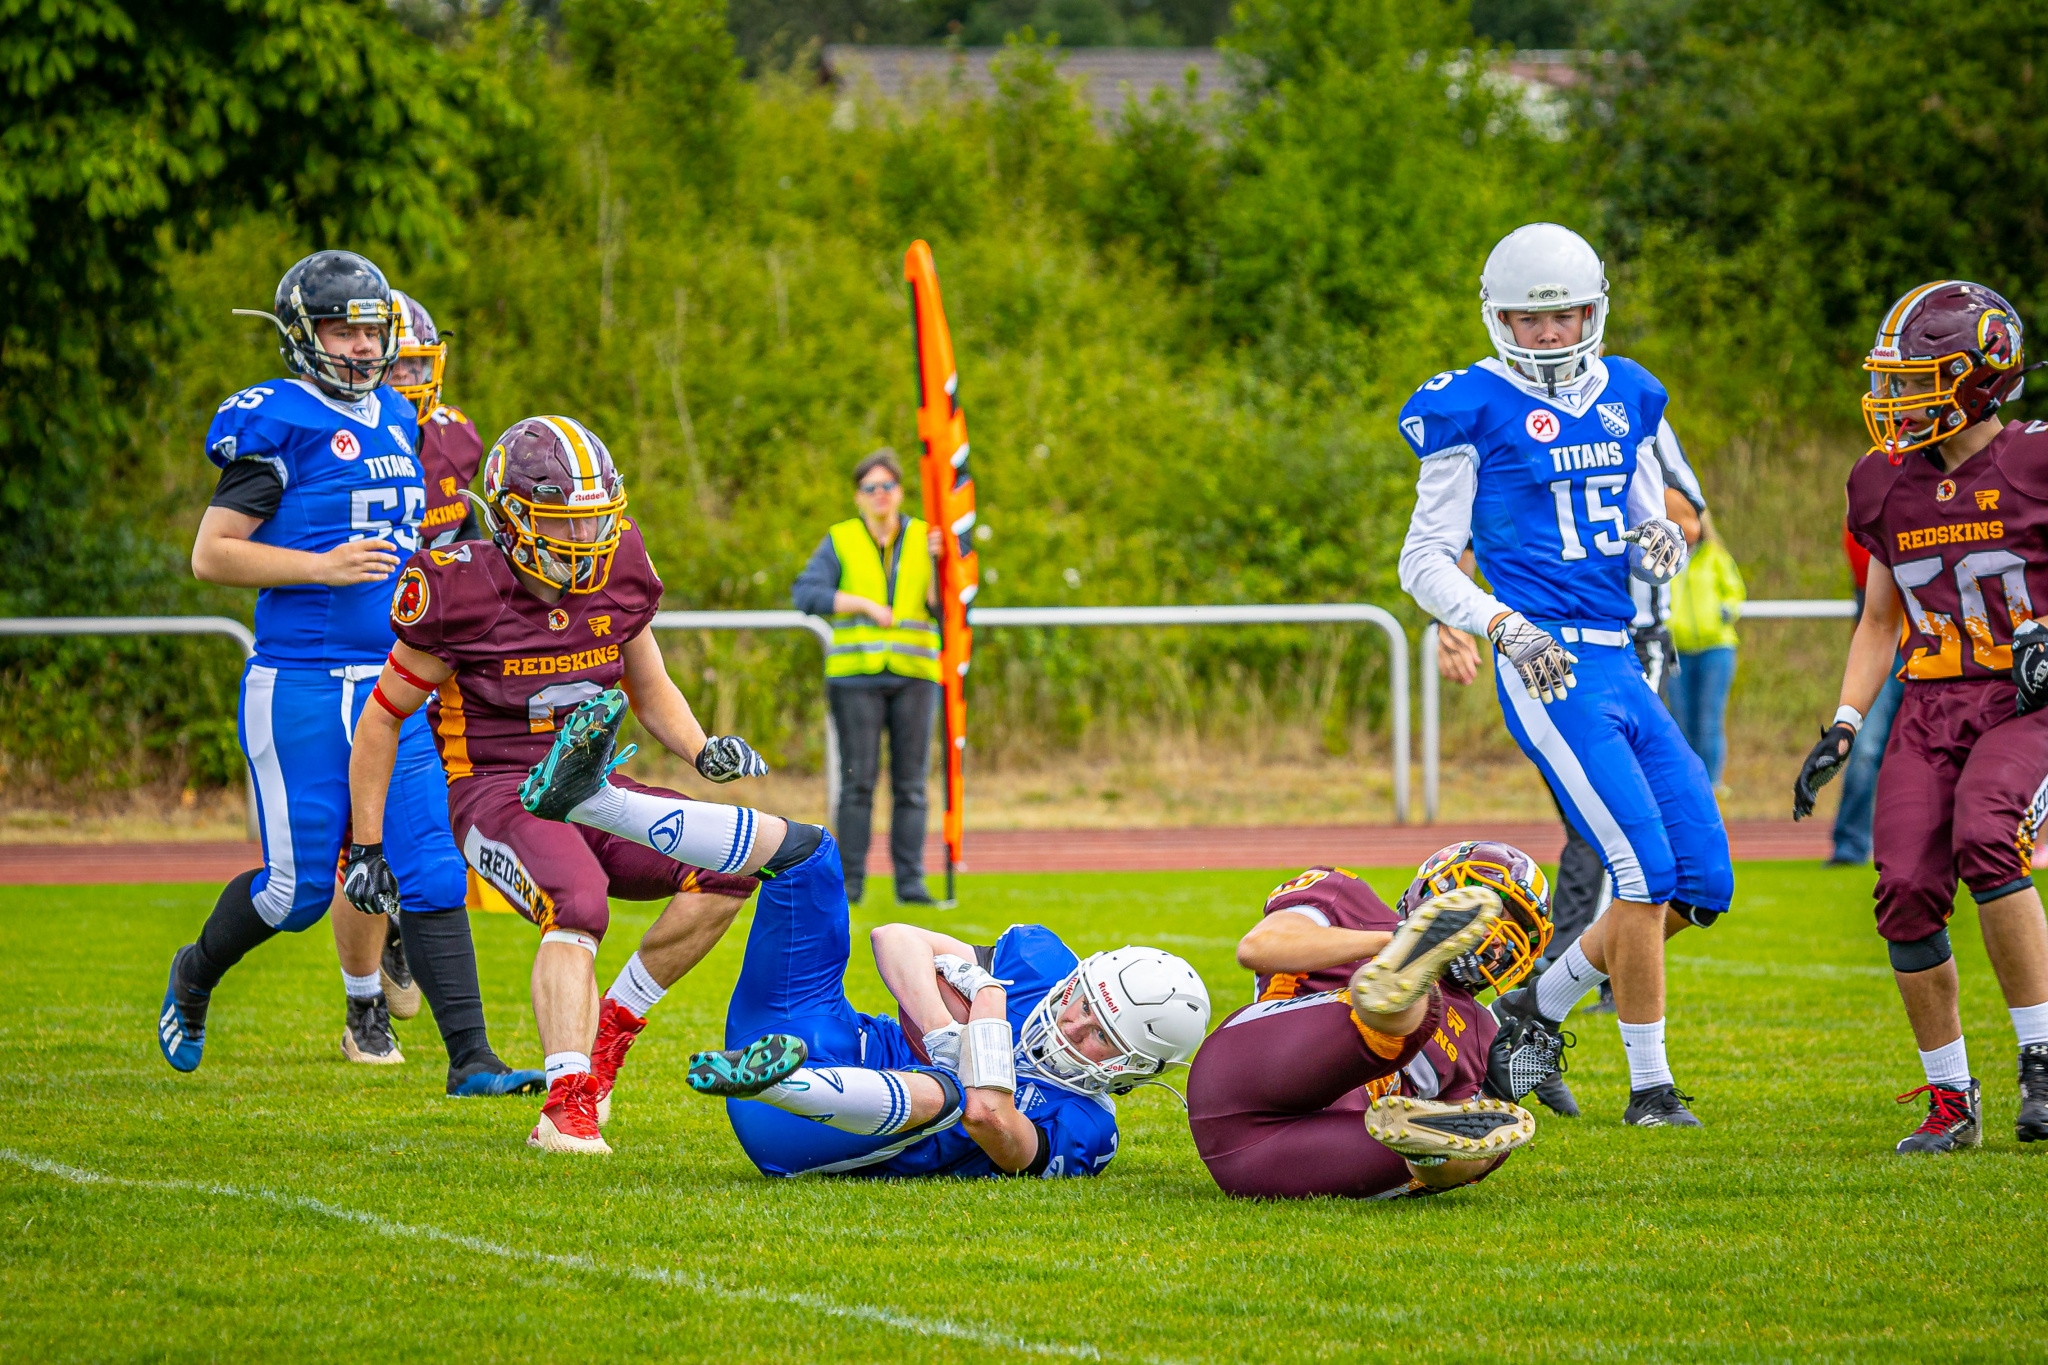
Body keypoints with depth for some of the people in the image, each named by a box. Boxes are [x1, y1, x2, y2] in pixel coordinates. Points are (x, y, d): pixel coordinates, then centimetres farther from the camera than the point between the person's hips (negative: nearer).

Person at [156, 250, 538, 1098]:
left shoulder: (399, 423, 14)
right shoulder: (278, 423, -9)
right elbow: (211, 554, -10)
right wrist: (321, 566, -18)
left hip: (390, 687, 6)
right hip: (299, 687, -6)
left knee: (430, 873, -4)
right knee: (297, 888, 0)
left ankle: (470, 1059, -5)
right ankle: (195, 977, 29)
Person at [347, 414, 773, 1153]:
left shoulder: (617, 574, 3)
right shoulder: (462, 590, -13)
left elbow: (652, 691, 19)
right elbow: (384, 719, -1)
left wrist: (705, 751, -2)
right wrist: (367, 846, -1)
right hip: (496, 793, -6)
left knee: (729, 864, -15)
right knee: (577, 906, -34)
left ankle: (607, 1032, -5)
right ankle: (567, 1108, -43)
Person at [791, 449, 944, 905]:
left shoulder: (923, 539, 9)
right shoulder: (840, 542, 5)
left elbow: (942, 607, 1)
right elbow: (806, 594, -7)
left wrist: (938, 561, -14)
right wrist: (864, 604, -15)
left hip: (914, 676, 2)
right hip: (856, 676, -2)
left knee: (911, 783, -2)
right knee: (858, 781, -7)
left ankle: (911, 882, 1)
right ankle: (849, 881, -3)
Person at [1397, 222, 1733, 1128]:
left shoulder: (1627, 400, 14)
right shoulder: (1475, 410, -3)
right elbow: (1424, 562, -2)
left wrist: (1659, 541, -1)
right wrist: (1508, 630, -17)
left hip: (1620, 661, 7)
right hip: (1549, 667, -7)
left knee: (1703, 882, 4)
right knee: (1646, 871, -15)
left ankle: (1536, 1008, 20)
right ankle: (1648, 1085, -3)